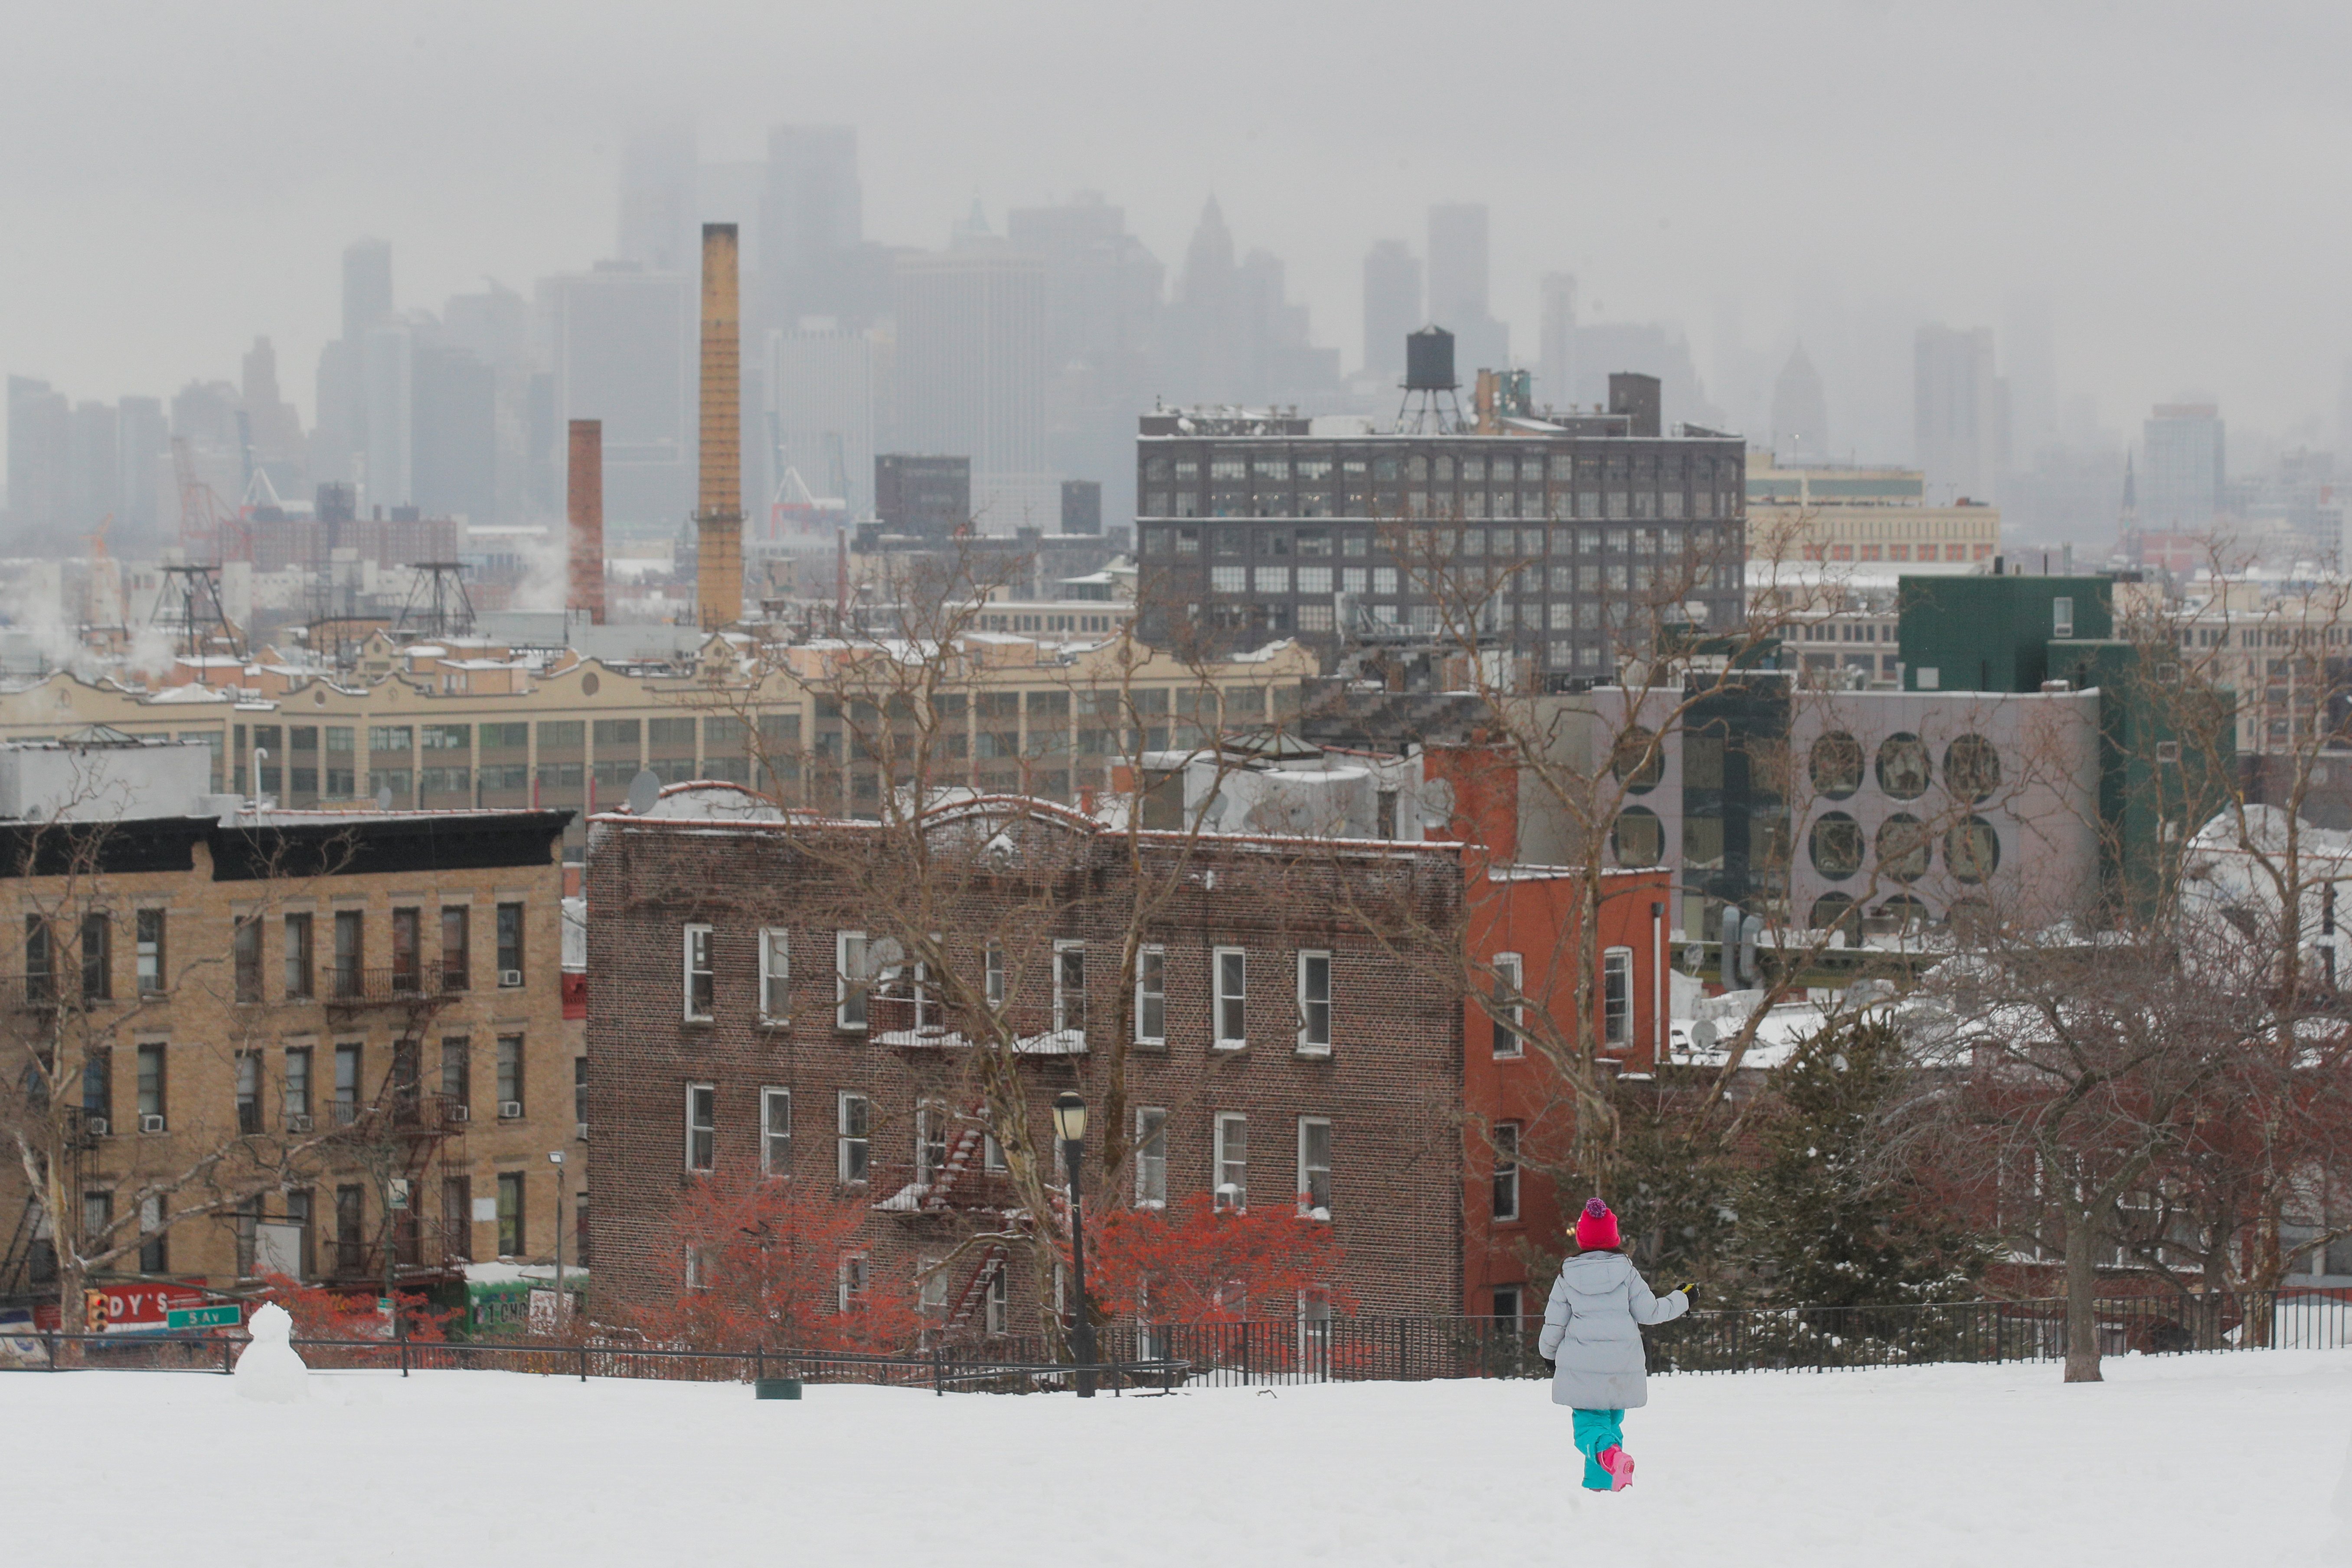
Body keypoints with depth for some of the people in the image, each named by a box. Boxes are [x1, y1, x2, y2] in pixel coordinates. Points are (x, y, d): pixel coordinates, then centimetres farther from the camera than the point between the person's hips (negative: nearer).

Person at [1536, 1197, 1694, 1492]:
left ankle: (1610, 1454, -34)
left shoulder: (1567, 1277, -1)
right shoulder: (1626, 1272, -3)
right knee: (1611, 1422, 18)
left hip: (1580, 1368, -1)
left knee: (1589, 1424, 0)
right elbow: (1649, 1312, 1)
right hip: (1621, 1368, 1)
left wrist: (1549, 1353, 24)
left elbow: (1554, 1324, 5)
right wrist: (1681, 1300, 18)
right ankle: (1600, 1484, 15)